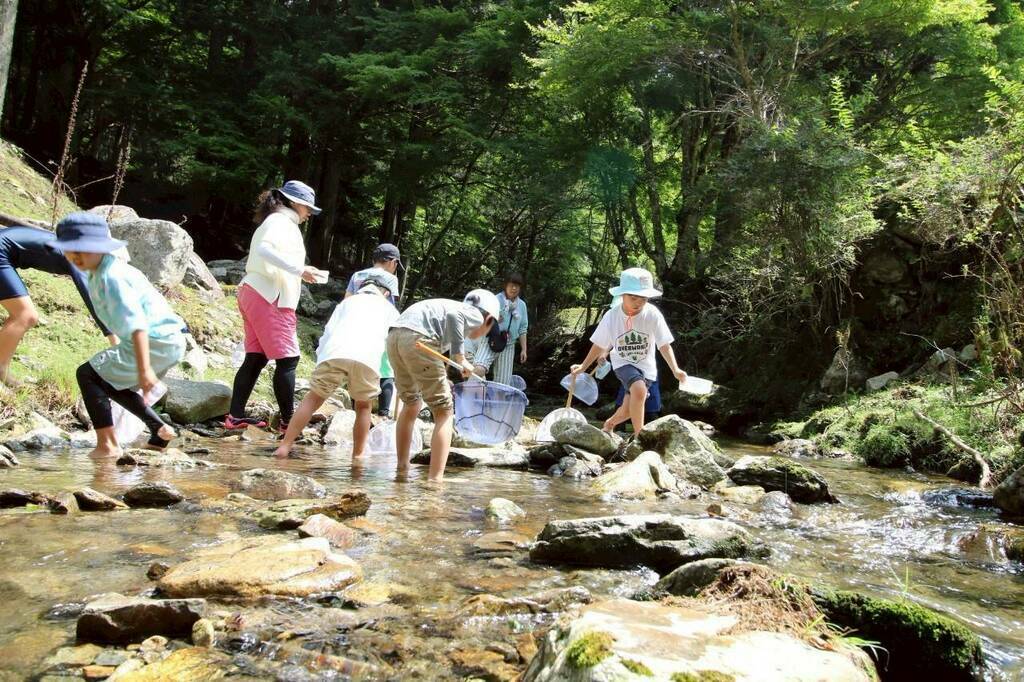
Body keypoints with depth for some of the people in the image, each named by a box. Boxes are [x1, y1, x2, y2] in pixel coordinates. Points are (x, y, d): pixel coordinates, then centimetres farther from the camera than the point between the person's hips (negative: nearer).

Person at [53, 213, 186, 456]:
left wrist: (144, 369, -35)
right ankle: (160, 431, 23)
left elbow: (136, 323, -29)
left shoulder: (112, 277, -18)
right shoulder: (99, 274, 14)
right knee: (111, 382, 27)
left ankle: (107, 445, -10)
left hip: (157, 342, -11)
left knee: (88, 373, -8)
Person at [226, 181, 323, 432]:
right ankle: (288, 421, -5)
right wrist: (299, 269, -27)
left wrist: (298, 274, 17)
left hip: (254, 293, 10)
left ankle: (236, 416, 8)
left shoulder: (276, 221, 23)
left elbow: (263, 251, 17)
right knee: (287, 359, -7)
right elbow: (264, 249, -24)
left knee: (256, 357, 8)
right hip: (269, 297, -10)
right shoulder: (281, 221, -7)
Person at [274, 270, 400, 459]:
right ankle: (357, 455, 19)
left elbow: (328, 331, 21)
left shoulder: (348, 301, 35)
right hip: (368, 358, -1)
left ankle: (284, 446, 5)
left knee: (313, 399, 11)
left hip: (335, 352, 1)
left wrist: (320, 358, 25)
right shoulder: (390, 310, 32)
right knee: (363, 406, 19)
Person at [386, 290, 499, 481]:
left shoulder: (455, 305, 34)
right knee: (444, 412, 3)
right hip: (417, 339, -8)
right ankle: (435, 479, -4)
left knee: (411, 404, 27)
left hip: (394, 336, 8)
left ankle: (402, 468, 35)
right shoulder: (476, 315, 12)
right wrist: (460, 358, -8)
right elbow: (453, 315, -12)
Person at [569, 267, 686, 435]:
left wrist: (675, 369, -32)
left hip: (646, 365, 2)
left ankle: (610, 423, 40)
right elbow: (599, 345, -1)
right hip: (623, 363, -1)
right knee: (640, 390, -32)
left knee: (628, 411, 5)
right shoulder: (611, 317, -15)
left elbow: (664, 345, -19)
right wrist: (583, 367, 2)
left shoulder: (652, 314, -19)